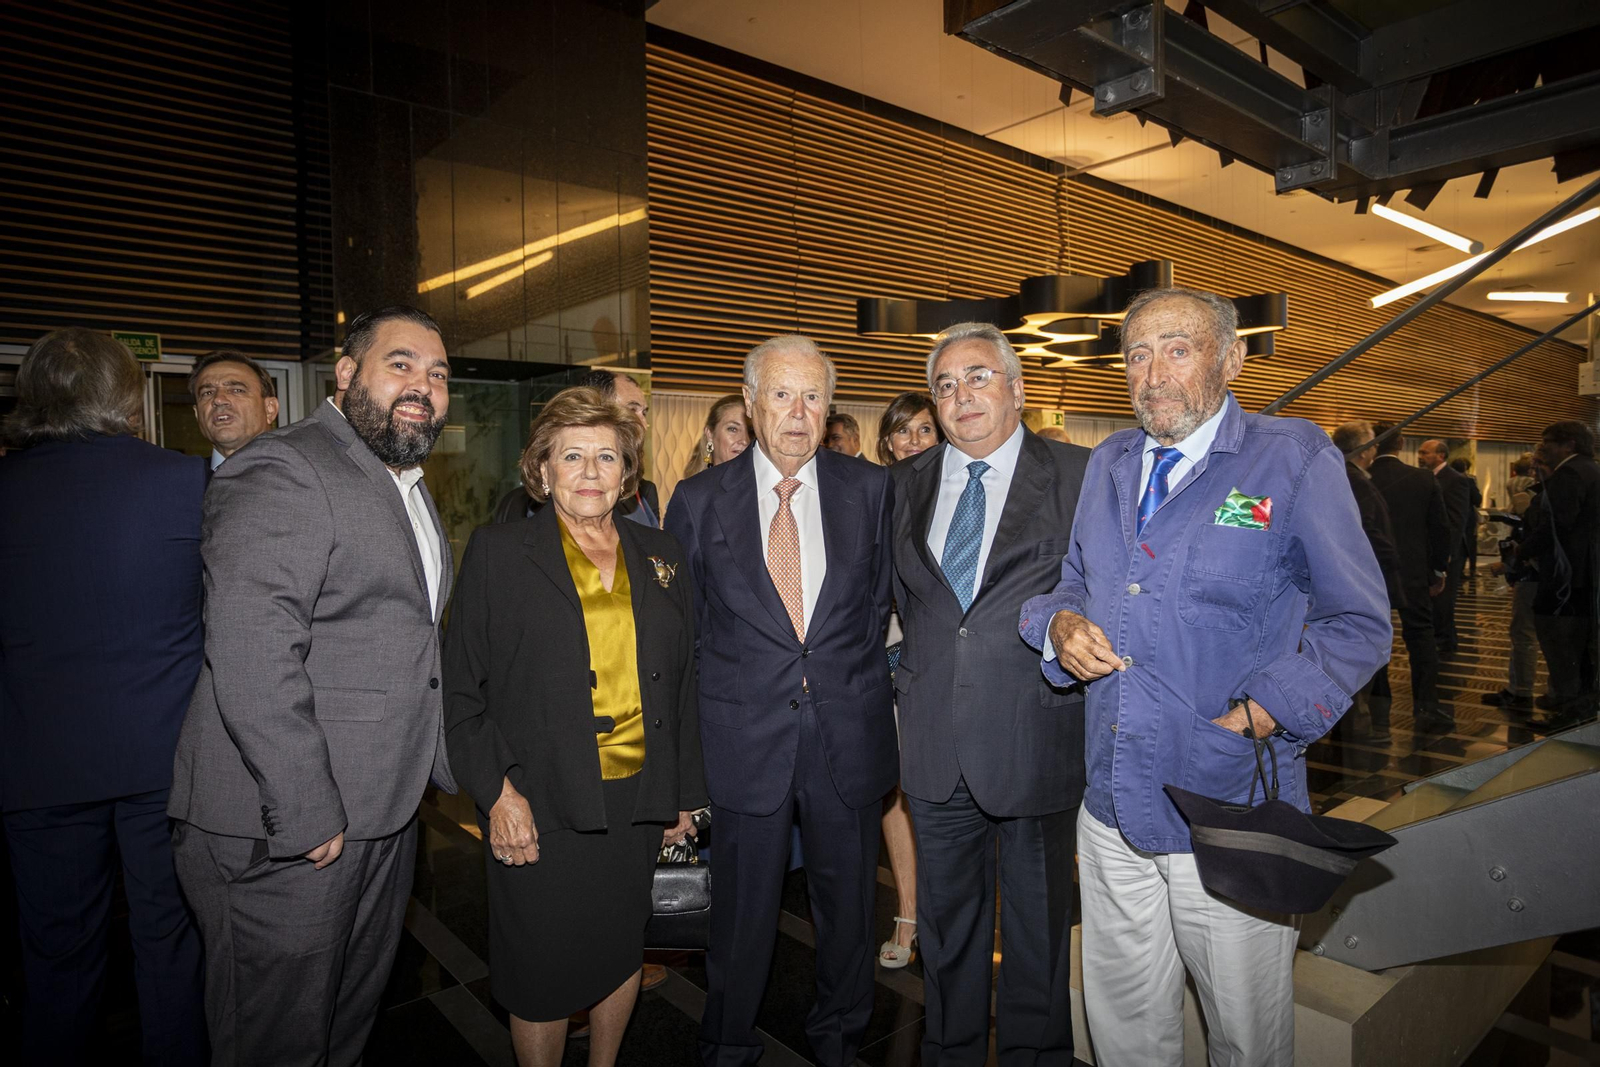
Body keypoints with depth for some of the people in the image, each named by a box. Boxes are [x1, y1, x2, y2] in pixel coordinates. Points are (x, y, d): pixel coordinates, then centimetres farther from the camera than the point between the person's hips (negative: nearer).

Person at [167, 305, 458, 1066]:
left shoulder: (409, 485, 15)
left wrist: (449, 767, 18)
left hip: (383, 816, 9)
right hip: (283, 832, -8)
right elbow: (250, 657, -26)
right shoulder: (282, 473, -17)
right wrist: (305, 812, -24)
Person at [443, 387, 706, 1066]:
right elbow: (460, 691, -4)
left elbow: (682, 684, 10)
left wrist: (684, 793, 10)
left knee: (623, 954, 18)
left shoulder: (660, 557, 7)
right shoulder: (497, 554, -3)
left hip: (638, 802, 4)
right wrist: (497, 792, -12)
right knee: (543, 975, 8)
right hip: (540, 810, -3)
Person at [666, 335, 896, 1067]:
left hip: (848, 730, 2)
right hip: (745, 734, -1)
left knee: (848, 903, 18)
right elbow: (679, 621, 6)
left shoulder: (871, 488, 1)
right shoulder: (699, 499, -1)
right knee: (743, 910, 13)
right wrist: (724, 692, 3)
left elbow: (880, 598, 8)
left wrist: (847, 674, 4)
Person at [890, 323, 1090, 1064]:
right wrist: (917, 668, 7)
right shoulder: (906, 484, 7)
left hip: (1035, 738, -3)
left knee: (1037, 926, 15)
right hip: (936, 744, 4)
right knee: (946, 924, 20)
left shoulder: (1080, 476, -6)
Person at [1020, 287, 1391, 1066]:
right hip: (1111, 810, 4)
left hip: (1231, 818, -4)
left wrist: (1263, 714, -18)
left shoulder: (1295, 459, -7)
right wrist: (1062, 625, -6)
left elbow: (1358, 622, -6)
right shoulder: (1107, 465, 8)